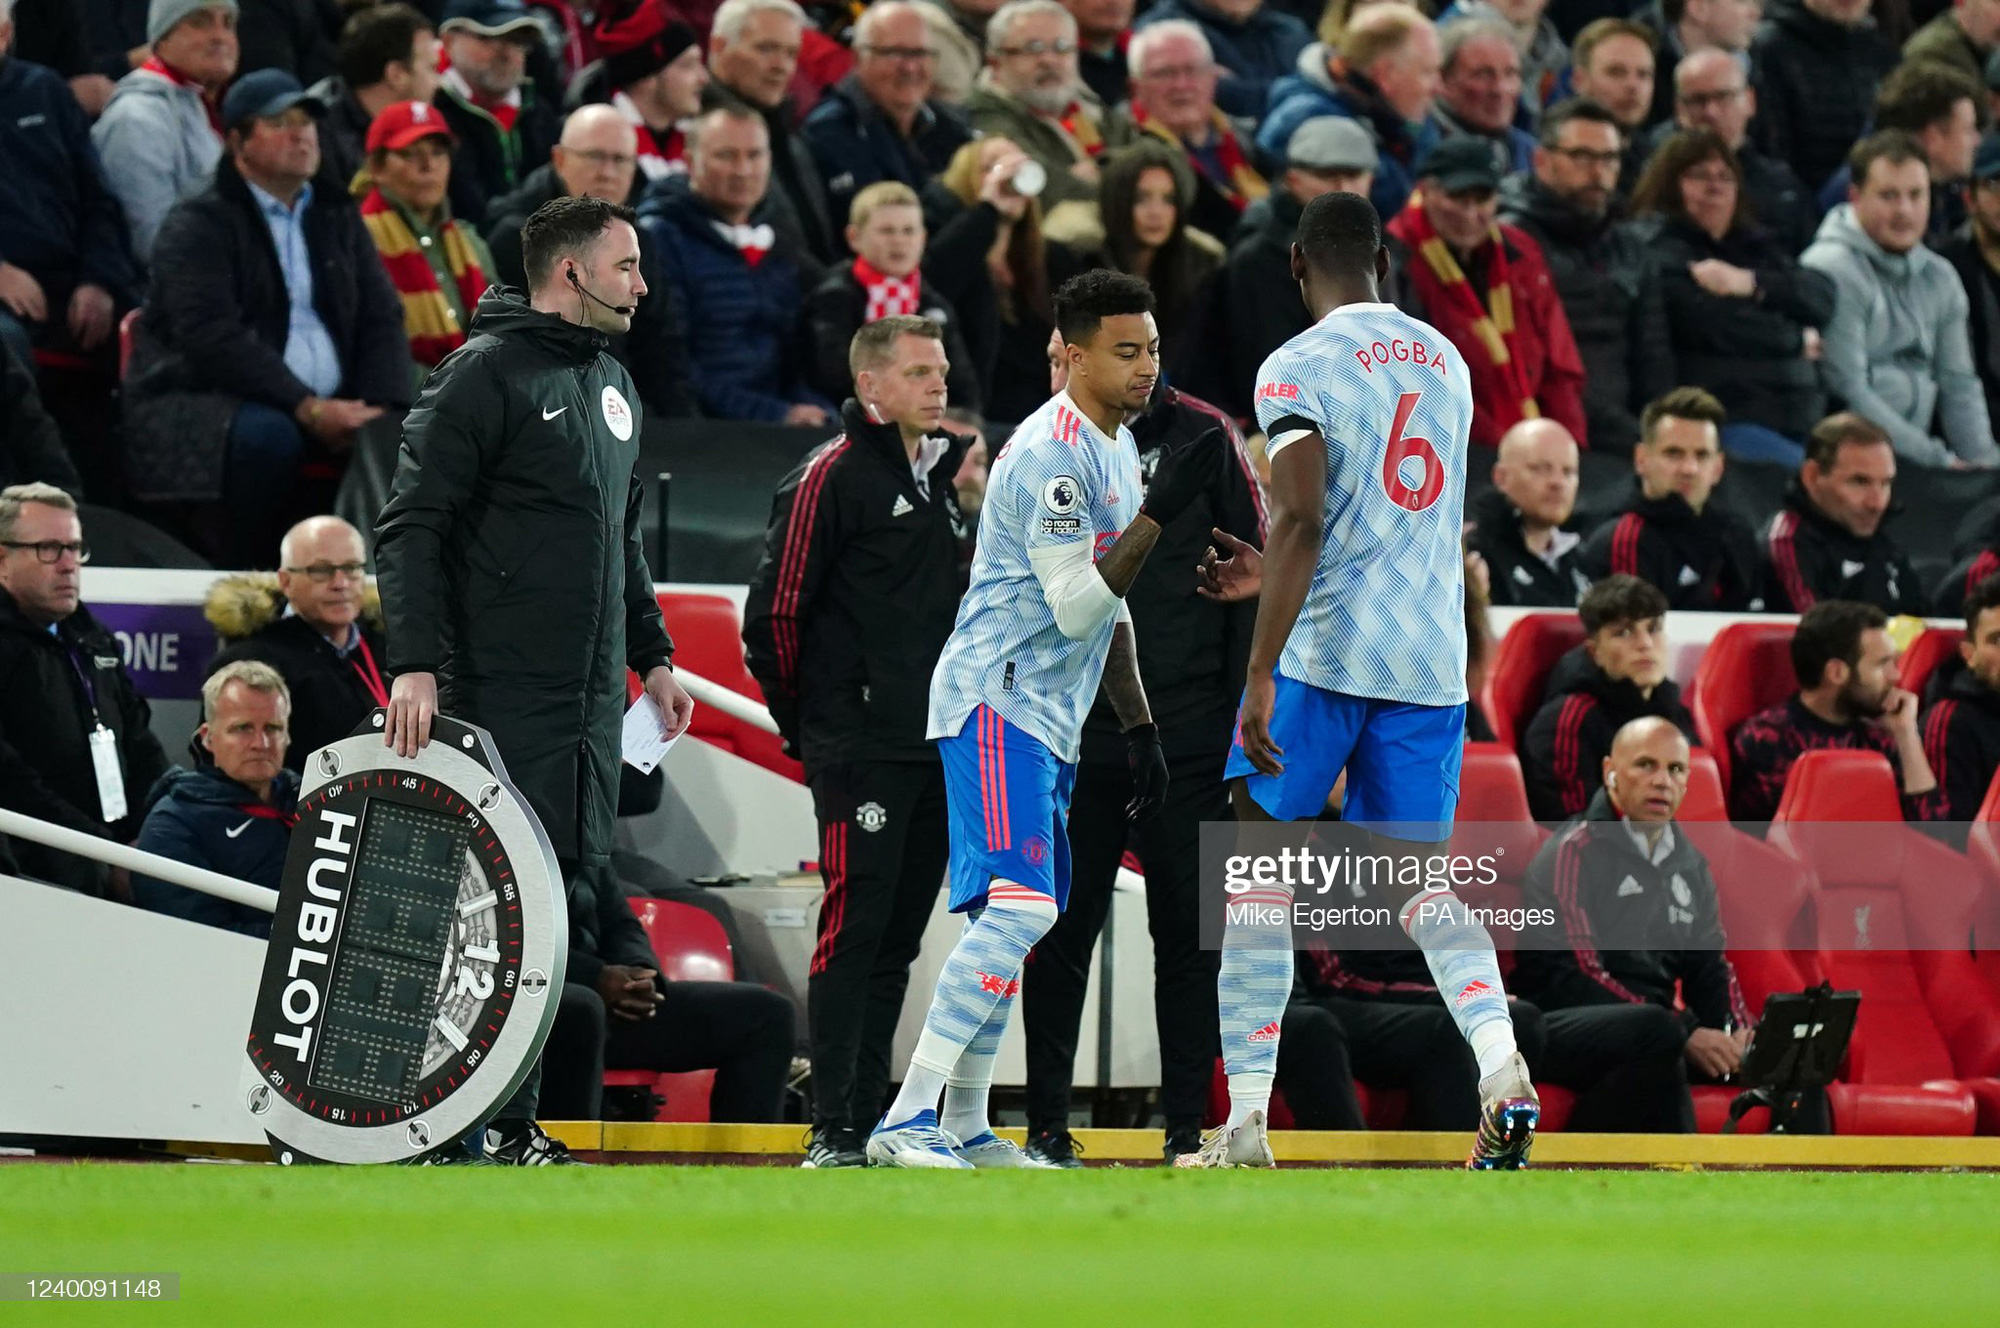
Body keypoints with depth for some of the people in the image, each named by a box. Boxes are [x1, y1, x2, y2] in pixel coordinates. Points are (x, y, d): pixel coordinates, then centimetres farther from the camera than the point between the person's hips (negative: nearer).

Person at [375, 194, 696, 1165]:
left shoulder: (612, 384, 19)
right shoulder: (487, 374, -8)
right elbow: (411, 526, -12)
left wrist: (652, 655, 22)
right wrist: (414, 664, -20)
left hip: (594, 698, 8)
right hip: (504, 693, -8)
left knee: (578, 883, 4)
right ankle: (500, 1129, -8)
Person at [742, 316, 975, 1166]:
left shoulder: (949, 473, 17)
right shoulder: (832, 477, -8)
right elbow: (775, 608, -11)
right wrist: (802, 721, -2)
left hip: (941, 747, 8)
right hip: (861, 751, -8)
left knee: (900, 936, 9)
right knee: (855, 927, -10)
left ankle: (875, 1117, 14)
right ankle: (832, 1130, -10)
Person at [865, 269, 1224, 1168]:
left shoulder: (1115, 448, 16)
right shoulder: (1052, 453, -16)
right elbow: (1075, 608, -21)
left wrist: (1139, 728, 21)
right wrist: (1158, 512, -25)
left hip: (1046, 720, 11)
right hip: (996, 704, -11)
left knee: (1020, 918, 12)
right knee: (1018, 907, -21)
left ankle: (964, 1127, 19)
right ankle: (907, 1120, -26)